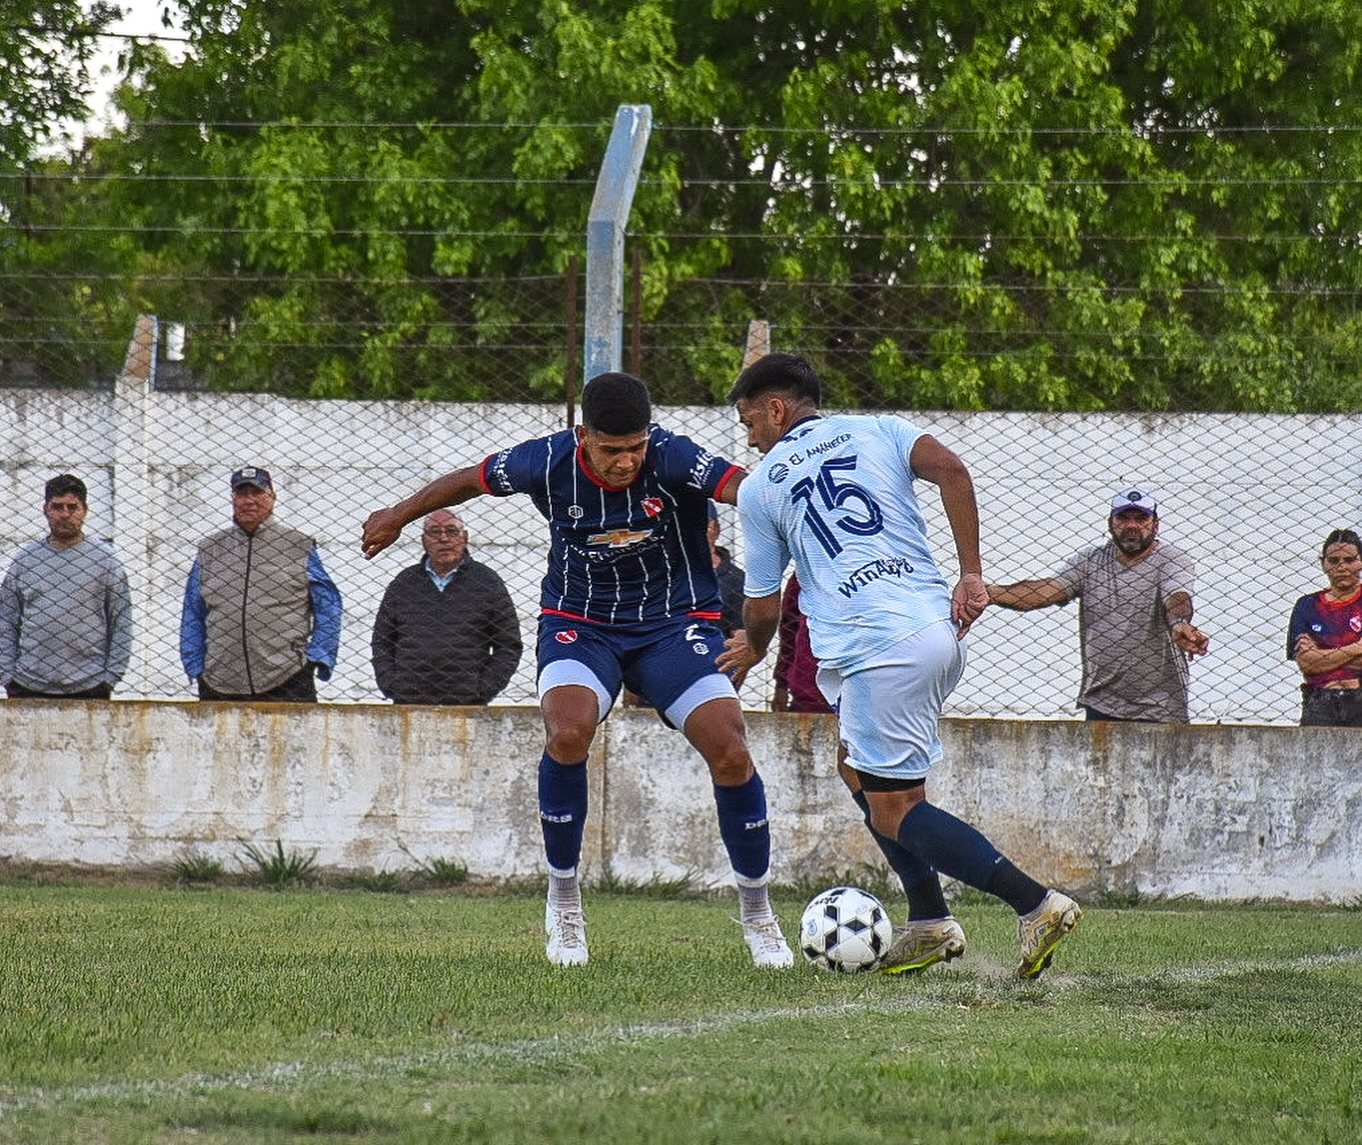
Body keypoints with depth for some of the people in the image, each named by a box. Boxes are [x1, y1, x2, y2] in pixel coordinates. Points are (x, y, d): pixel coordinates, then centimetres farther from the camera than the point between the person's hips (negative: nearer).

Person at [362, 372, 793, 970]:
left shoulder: (672, 459, -23)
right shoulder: (548, 462, -16)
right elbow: (470, 480, 4)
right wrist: (399, 515, 19)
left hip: (675, 623, 0)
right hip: (579, 623, 1)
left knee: (730, 753, -15)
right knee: (568, 733, -28)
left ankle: (757, 914, 7)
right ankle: (564, 903, -7)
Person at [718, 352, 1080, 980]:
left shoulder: (759, 487, 11)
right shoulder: (877, 432, 19)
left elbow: (764, 609, 15)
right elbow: (950, 469, -2)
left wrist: (753, 649, 38)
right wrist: (971, 576, -1)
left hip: (877, 651, -6)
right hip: (939, 624, 6)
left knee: (894, 812, 0)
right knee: (860, 771, 24)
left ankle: (1035, 903, -15)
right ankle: (929, 922, 16)